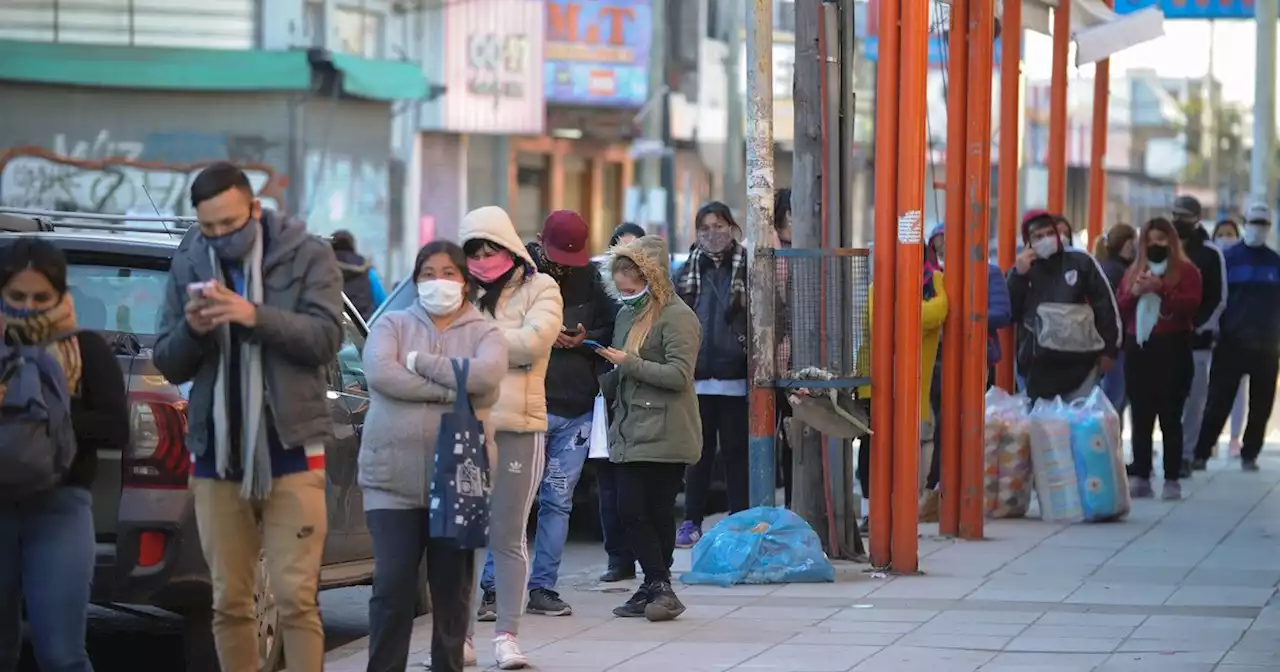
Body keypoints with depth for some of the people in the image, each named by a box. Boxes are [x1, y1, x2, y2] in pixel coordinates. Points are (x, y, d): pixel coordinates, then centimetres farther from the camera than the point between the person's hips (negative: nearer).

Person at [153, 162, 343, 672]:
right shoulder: (188, 265, 9)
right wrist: (191, 330, -14)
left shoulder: (307, 257, 0)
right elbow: (169, 364, 9)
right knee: (229, 602, 6)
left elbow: (326, 338, -11)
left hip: (289, 452, -3)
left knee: (295, 598, -7)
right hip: (216, 455, 3)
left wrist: (255, 316, -25)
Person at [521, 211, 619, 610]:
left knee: (559, 500, 6)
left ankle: (543, 588, 12)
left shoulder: (589, 280, 10)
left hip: (576, 408, 4)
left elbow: (613, 329, 16)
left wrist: (587, 338, -3)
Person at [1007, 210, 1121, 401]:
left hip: (1080, 362, -1)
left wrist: (1109, 350, 1)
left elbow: (1105, 304, 4)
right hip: (1039, 367, 2)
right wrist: (1018, 276, -11)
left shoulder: (1080, 261, 4)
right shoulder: (1021, 270, 9)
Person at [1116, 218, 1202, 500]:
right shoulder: (1133, 272, 16)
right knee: (1141, 417, 3)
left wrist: (1161, 289, -19)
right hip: (1139, 350, 4)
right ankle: (1140, 477, 5)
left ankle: (1172, 480, -4)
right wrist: (1134, 292, -7)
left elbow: (1191, 304, -10)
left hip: (1172, 350, -4)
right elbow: (1118, 309, 12)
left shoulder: (1186, 270, 3)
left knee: (1170, 417, -5)